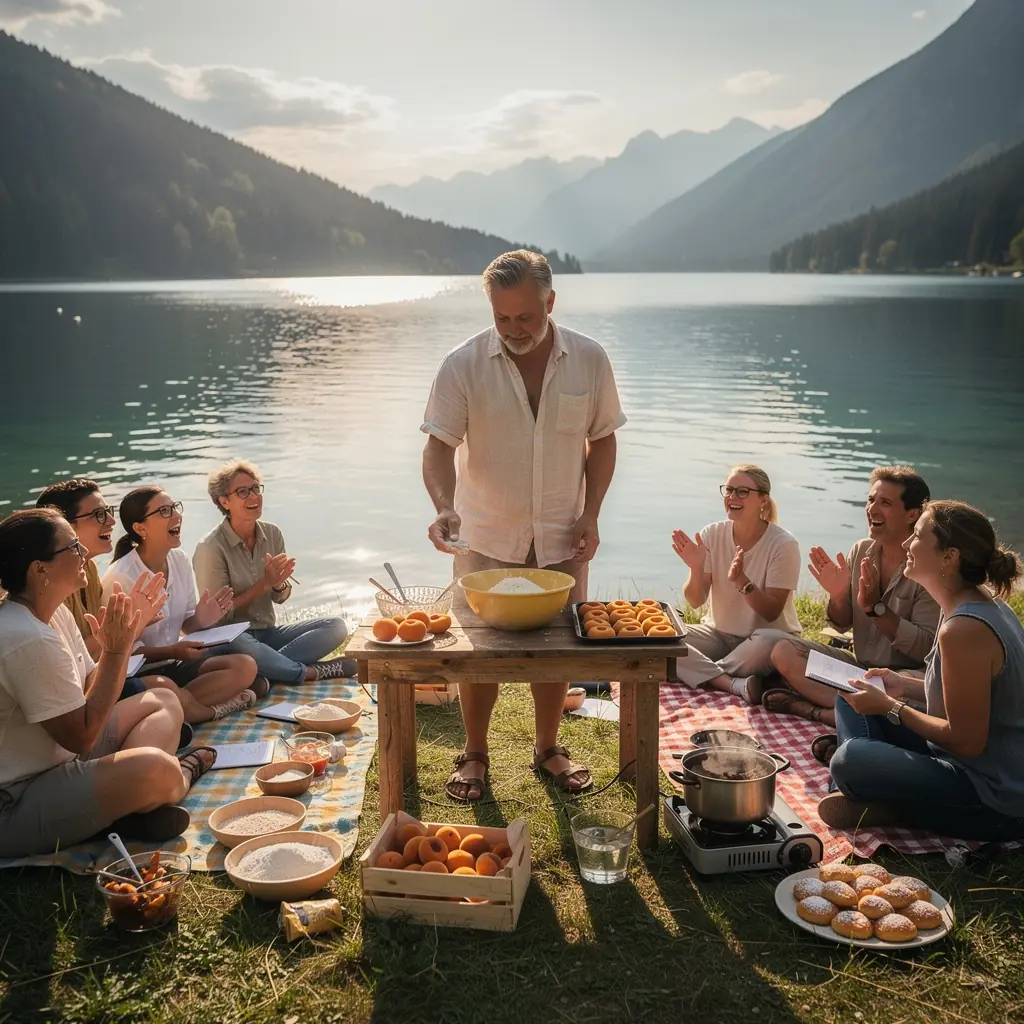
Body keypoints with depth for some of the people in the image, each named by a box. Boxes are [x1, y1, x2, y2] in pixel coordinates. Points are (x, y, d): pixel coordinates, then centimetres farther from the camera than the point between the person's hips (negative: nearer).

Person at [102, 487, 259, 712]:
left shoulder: (180, 561, 1)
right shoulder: (120, 577, -19)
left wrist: (200, 620, -13)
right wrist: (172, 651, -26)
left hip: (173, 662, 7)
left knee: (245, 666, -16)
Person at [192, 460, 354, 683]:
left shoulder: (272, 534, 3)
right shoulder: (211, 548, -14)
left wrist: (278, 583, -14)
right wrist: (264, 583, -19)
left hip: (268, 633, 6)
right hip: (231, 636, -6)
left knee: (337, 627, -12)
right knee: (238, 645, -42)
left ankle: (266, 668, -25)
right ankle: (312, 672, -21)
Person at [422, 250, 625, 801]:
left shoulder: (589, 360, -5)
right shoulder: (463, 365, -12)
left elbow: (602, 440, 4)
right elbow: (439, 446, -13)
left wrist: (589, 514, -5)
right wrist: (444, 506, -31)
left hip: (560, 538, 2)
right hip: (485, 539, -2)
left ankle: (548, 749, 33)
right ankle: (474, 754, 26)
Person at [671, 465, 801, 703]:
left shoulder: (783, 545, -14)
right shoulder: (712, 534, -4)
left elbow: (771, 612, -17)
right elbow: (695, 601, -6)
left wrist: (741, 580, -33)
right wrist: (696, 569, -26)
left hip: (762, 637, -3)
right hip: (718, 633, 4)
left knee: (769, 642, -39)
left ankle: (702, 674, -17)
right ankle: (735, 684, -29)